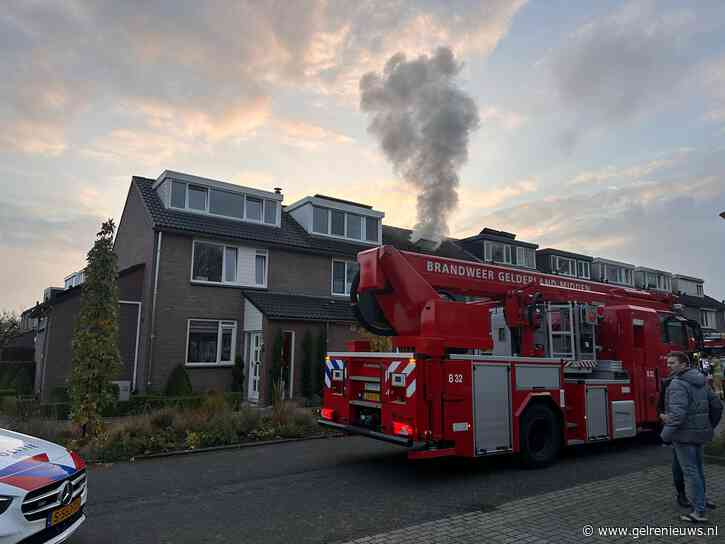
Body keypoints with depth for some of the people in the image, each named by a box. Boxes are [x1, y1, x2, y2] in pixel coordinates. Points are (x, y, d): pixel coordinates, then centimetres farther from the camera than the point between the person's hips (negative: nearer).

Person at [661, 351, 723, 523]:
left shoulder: (678, 384, -22)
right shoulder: (700, 383, 7)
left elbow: (677, 414, -30)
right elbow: (717, 406, 16)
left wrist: (666, 435, -19)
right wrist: (710, 426, 27)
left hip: (684, 435, -9)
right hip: (699, 433, 9)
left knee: (690, 472, 1)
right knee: (698, 467, 24)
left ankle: (699, 512, 7)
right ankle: (700, 499, 40)